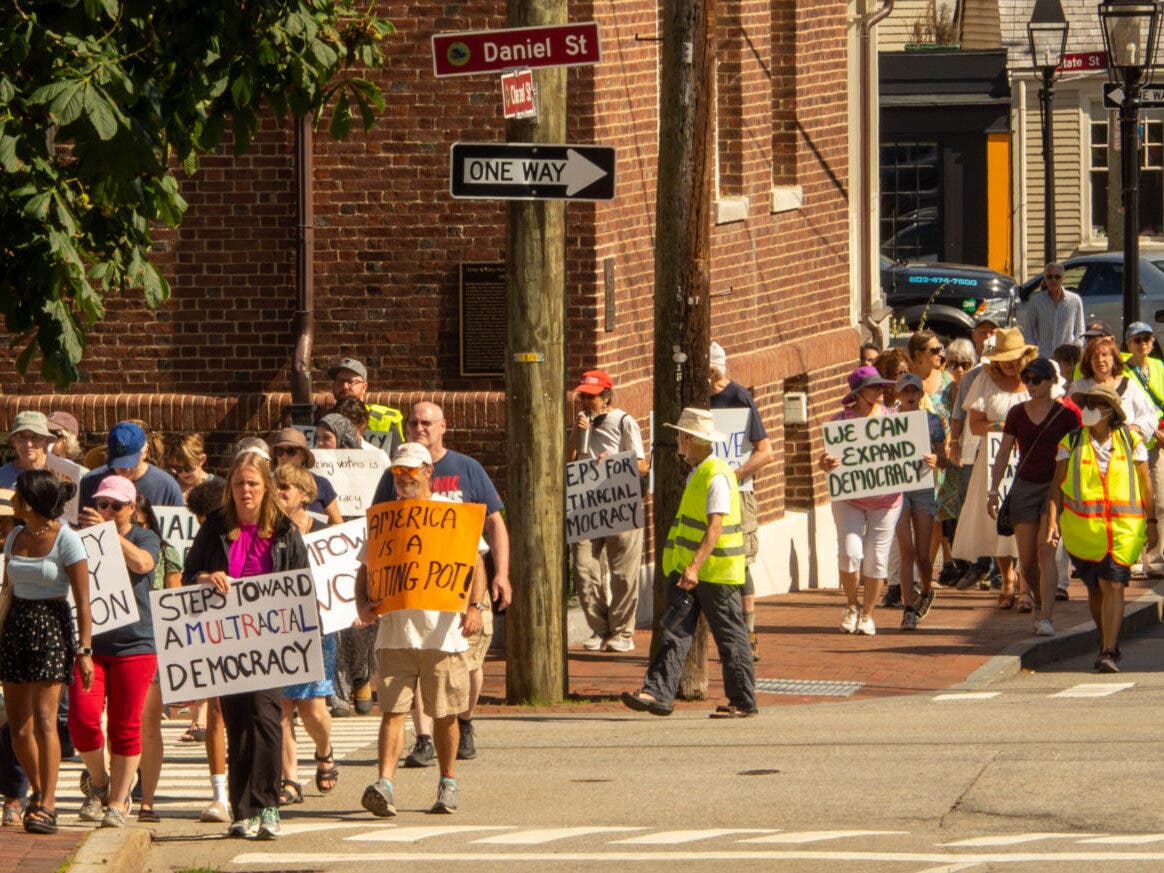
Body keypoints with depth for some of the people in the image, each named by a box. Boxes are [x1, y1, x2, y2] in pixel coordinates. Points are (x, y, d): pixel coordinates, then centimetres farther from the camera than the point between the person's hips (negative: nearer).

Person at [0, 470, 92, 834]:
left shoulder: (66, 540, -9)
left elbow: (82, 601, -11)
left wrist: (84, 650, -16)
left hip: (52, 625, -7)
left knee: (43, 719, -14)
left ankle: (47, 805, -12)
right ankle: (38, 793, 24)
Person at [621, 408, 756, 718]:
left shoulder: (716, 476, -16)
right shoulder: (696, 472, 16)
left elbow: (715, 526, -24)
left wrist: (695, 566, -31)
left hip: (715, 572, -9)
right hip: (687, 568, 9)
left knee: (729, 636, 0)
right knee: (675, 630, -3)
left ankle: (743, 701, 8)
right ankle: (658, 693, -11)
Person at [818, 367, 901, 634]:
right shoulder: (842, 419, -4)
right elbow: (830, 457, -4)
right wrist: (826, 464, -28)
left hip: (885, 499, 1)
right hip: (848, 498, -1)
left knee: (876, 558, 2)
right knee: (850, 553, -11)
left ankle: (867, 614, 19)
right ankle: (851, 606, 15)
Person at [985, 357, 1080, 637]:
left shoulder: (1066, 414, -1)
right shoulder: (1017, 414, 7)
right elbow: (1004, 454, 10)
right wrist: (993, 490, 5)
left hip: (1055, 487, -3)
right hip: (1024, 487, 3)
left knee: (1045, 550, -18)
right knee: (1027, 560, 2)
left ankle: (1046, 618, -21)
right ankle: (1040, 601, 31)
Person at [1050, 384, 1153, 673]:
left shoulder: (1130, 440, 3)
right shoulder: (1071, 442, 4)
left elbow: (1145, 483, 10)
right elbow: (1058, 484, 3)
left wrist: (1151, 522, 11)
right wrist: (1053, 520, -9)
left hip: (1123, 527, -2)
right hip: (1081, 527, 2)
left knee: (1113, 586, -13)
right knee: (1095, 589, 11)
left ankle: (1108, 654, -16)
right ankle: (1108, 642, 32)